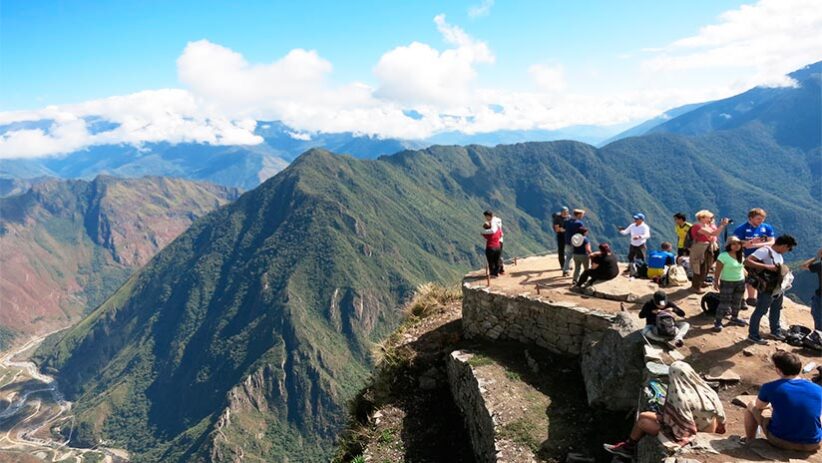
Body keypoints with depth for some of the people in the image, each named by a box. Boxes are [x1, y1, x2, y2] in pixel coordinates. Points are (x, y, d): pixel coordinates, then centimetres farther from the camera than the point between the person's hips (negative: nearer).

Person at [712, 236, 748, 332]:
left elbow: (742, 268, 15)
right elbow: (717, 271, -15)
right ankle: (718, 322, -1)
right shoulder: (723, 256, -17)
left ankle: (734, 318, 34)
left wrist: (744, 279, 15)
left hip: (740, 282, 6)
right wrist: (716, 282, -15)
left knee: (737, 302, 16)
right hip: (727, 282, -6)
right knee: (724, 302, -6)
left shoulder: (741, 256, 3)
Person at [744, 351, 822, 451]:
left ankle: (749, 441, 35)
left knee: (752, 406, 20)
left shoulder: (770, 388, -14)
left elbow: (758, 406, 8)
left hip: (780, 442, -3)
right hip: (811, 446, 3)